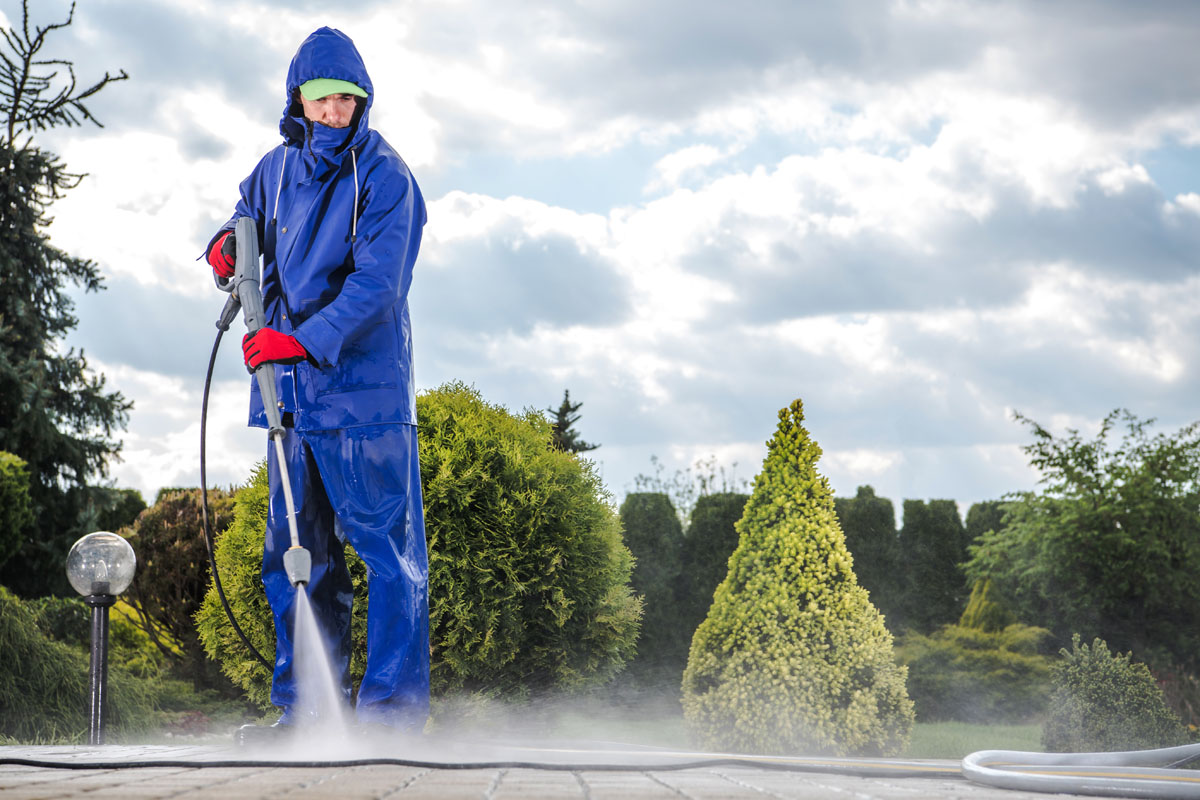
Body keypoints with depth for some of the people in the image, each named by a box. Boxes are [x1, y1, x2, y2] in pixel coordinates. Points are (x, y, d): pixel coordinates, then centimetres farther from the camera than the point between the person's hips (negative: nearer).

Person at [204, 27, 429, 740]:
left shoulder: (386, 178, -8)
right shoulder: (279, 168, 12)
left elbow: (377, 284, -18)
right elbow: (252, 210, 34)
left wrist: (305, 338, -28)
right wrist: (230, 240, 10)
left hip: (365, 385, -7)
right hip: (290, 388, 7)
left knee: (385, 544, -6)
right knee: (297, 553, 8)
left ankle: (393, 706, -5)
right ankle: (306, 709, 14)